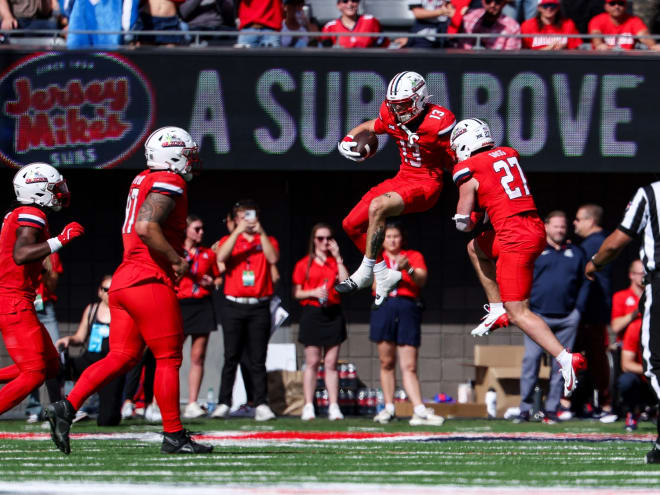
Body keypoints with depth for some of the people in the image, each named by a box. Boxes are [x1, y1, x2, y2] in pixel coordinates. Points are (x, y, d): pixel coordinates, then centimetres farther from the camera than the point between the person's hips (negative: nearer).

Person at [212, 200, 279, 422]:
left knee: (258, 359, -3)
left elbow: (273, 259, -8)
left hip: (259, 306, 0)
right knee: (231, 357, -2)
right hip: (234, 305, 0)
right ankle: (223, 404, -1)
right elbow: (221, 257, -10)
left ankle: (261, 404, -5)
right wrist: (238, 232, -14)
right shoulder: (228, 240, 12)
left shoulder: (267, 240, 13)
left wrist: (261, 232, -12)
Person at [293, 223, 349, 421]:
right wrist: (313, 293, -13)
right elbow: (296, 293, 5)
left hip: (333, 314, 2)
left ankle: (334, 407, 0)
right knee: (312, 362, -3)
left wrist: (337, 257, -5)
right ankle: (308, 407, -1)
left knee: (331, 363, 1)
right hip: (312, 314, -2)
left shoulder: (335, 262, 11)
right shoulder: (304, 264, 6)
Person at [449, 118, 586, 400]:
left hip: (515, 238, -8)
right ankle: (497, 310, 25)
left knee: (518, 313, -4)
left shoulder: (469, 173, -5)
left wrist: (470, 220, 18)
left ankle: (566, 360, -16)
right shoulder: (509, 155, 13)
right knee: (476, 248, 30)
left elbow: (463, 223, -2)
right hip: (536, 230, 8)